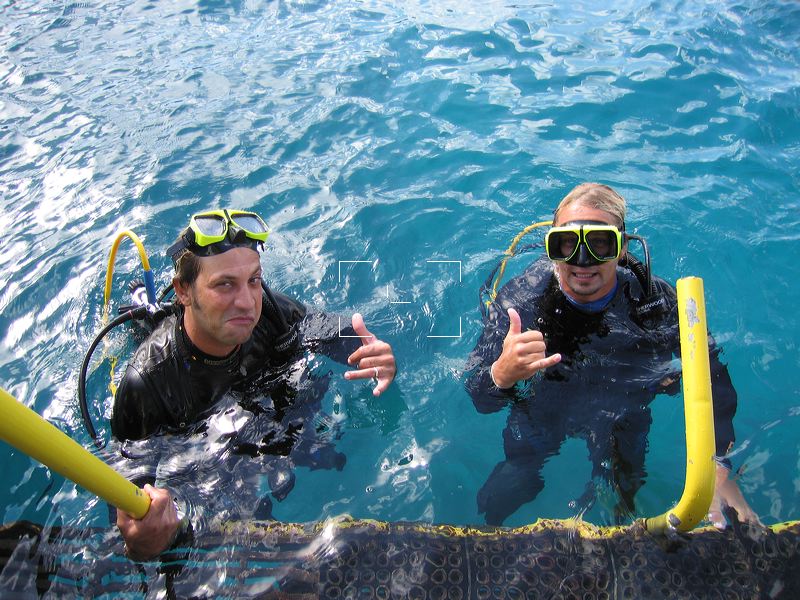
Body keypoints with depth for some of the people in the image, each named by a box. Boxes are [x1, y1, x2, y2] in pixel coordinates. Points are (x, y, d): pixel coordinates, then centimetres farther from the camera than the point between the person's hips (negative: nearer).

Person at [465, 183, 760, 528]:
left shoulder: (657, 302, -25)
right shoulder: (519, 299, -28)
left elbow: (712, 378, -17)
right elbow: (480, 400, -30)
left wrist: (717, 465, -33)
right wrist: (501, 375, -55)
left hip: (624, 418, 1)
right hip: (540, 417, 0)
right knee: (494, 505, 8)